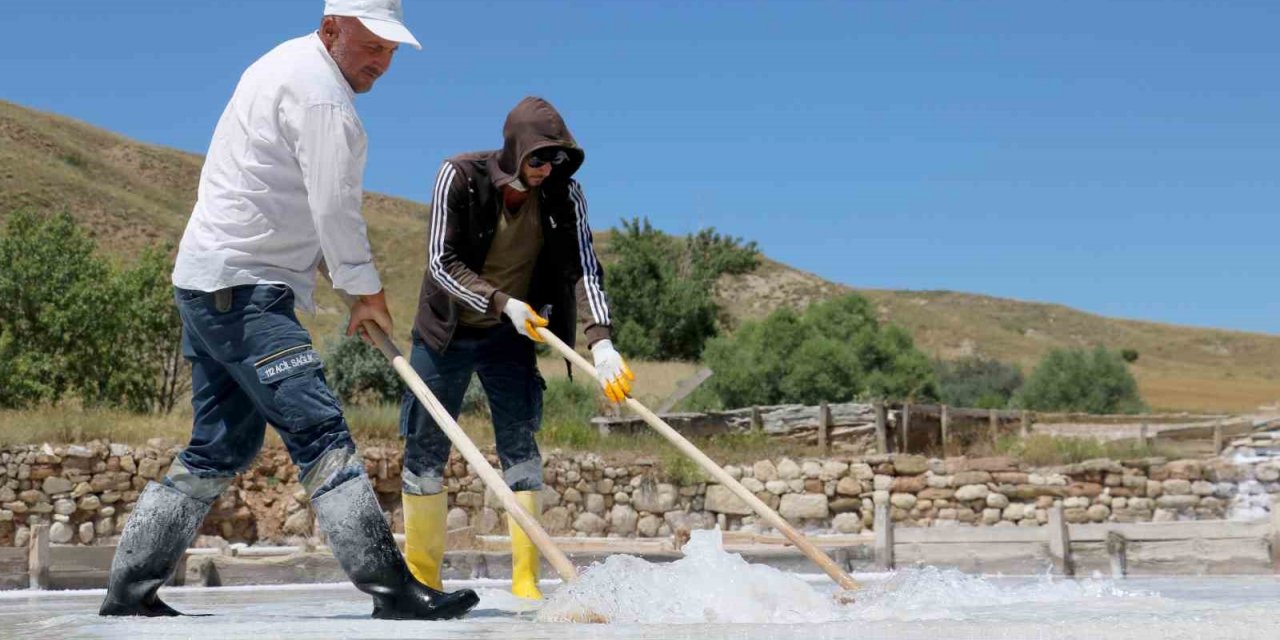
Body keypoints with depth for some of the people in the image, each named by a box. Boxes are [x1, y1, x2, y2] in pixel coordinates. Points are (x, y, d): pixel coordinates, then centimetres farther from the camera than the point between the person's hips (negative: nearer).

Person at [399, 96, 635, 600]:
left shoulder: (565, 193, -14)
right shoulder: (459, 176, -20)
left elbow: (584, 269, -19)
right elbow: (441, 261, -20)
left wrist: (601, 341, -34)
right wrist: (501, 302, -31)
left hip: (510, 334, 1)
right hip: (447, 330, -1)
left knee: (520, 445, -7)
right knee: (425, 447, 3)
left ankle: (526, 578, -3)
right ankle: (421, 573, 16)